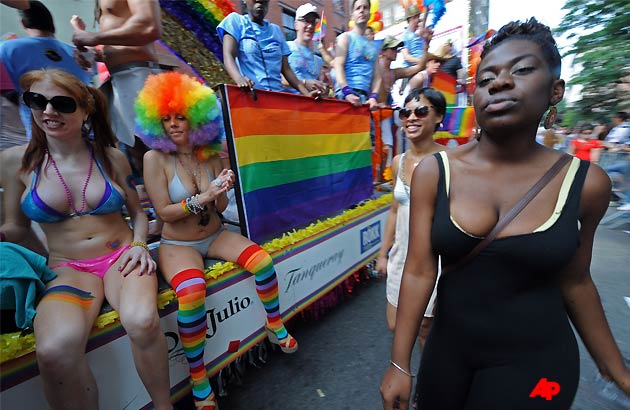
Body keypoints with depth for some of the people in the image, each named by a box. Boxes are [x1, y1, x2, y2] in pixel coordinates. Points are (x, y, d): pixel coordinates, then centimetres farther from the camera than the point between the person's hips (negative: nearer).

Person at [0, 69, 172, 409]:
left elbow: (138, 212, 10)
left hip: (121, 256, 0)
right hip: (67, 267, 1)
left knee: (142, 321, -30)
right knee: (55, 350, -30)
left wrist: (138, 245, -6)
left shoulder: (111, 157, 3)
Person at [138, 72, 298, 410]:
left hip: (215, 236, 3)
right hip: (177, 245, -3)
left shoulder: (210, 155, 0)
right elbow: (164, 212, -12)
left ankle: (275, 326, 7)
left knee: (263, 261, -20)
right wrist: (201, 199, -26)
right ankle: (199, 382, -7)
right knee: (191, 293, -32)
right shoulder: (155, 158, -9)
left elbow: (221, 208, 1)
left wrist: (220, 193, -22)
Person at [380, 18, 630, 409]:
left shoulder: (585, 182, -10)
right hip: (448, 348, 1)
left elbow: (574, 281, 3)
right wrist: (400, 365, -12)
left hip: (536, 362, 0)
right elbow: (419, 271, -15)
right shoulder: (434, 172, -14)